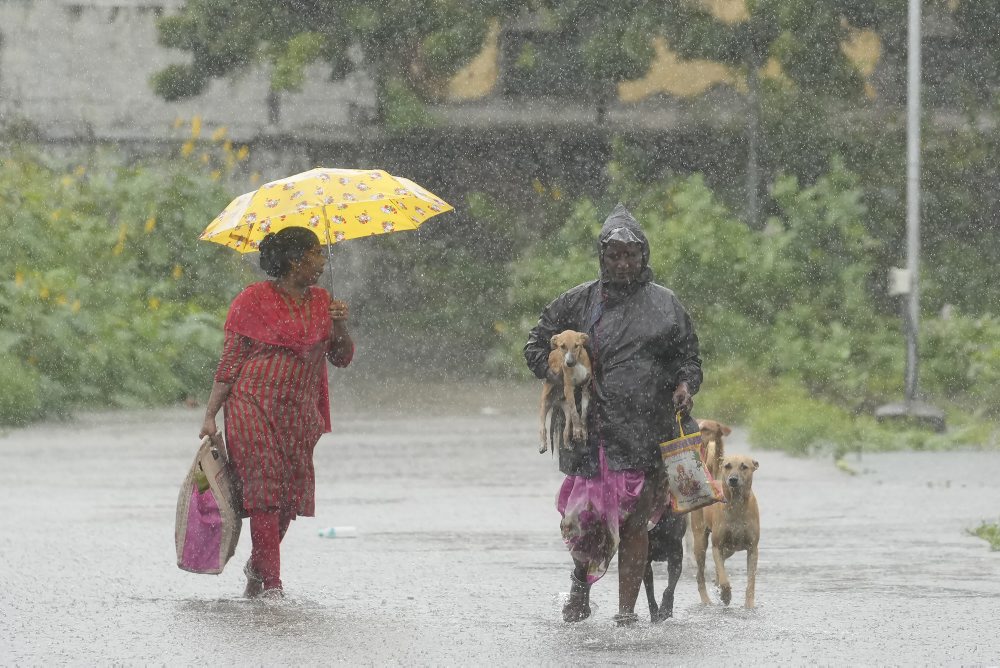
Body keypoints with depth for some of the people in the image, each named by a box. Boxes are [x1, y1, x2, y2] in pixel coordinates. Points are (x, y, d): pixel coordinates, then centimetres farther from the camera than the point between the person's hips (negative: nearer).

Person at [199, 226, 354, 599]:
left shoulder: (321, 301, 13)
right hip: (254, 405, -5)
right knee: (265, 487, -12)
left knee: (292, 492, 2)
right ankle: (270, 582, -11)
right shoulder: (254, 301, -3)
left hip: (299, 414, 5)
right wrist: (210, 416, -6)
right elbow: (229, 363, -3)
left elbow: (342, 358, 12)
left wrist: (340, 327, -9)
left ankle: (257, 565, 26)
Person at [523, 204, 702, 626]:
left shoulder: (663, 305, 10)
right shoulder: (579, 302, 9)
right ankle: (581, 581, 32)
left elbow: (688, 355, 16)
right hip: (589, 429, 0)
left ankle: (627, 610, 3)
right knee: (584, 517, 1)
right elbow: (536, 344, 15)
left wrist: (685, 383, -6)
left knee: (634, 521, -3)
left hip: (645, 431, 0)